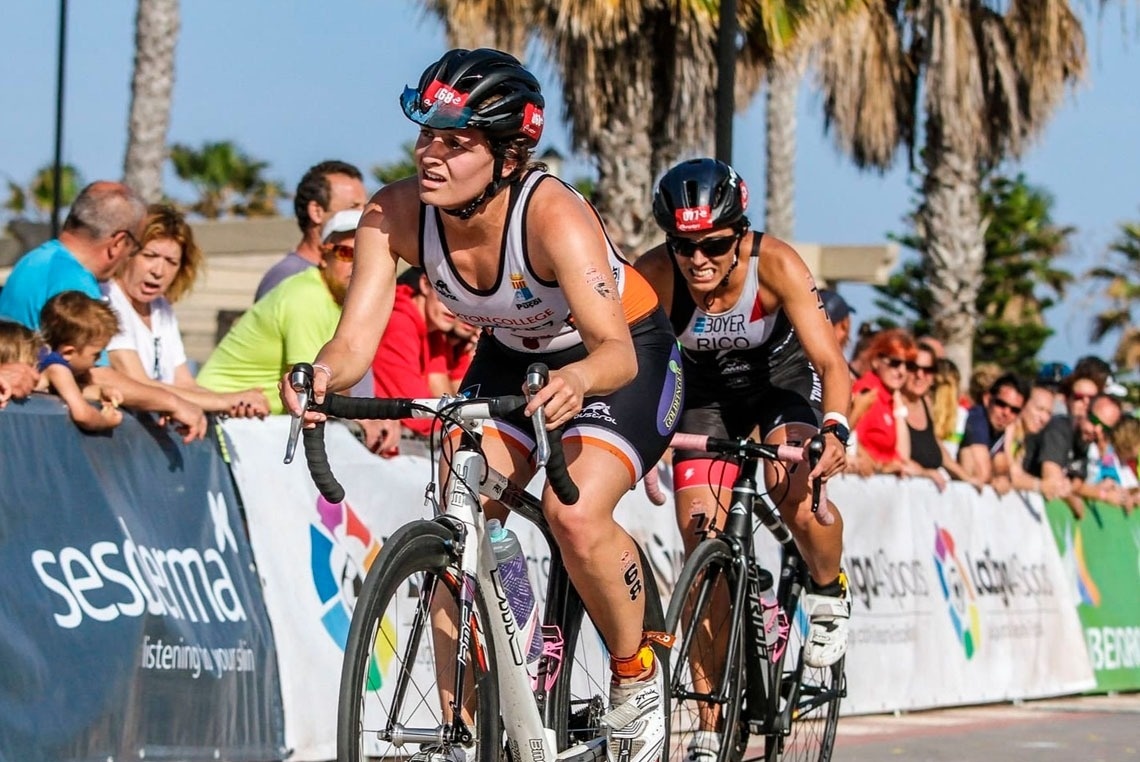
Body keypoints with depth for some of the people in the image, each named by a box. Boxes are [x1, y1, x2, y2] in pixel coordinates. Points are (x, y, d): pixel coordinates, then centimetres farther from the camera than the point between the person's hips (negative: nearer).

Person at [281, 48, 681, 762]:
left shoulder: (552, 214, -36)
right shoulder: (397, 214, -23)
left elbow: (616, 348, -44)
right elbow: (356, 338, -27)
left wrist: (579, 379, -67)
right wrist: (323, 375, -50)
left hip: (630, 359, -5)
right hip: (512, 357, 5)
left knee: (575, 514, -28)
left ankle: (639, 677, -3)